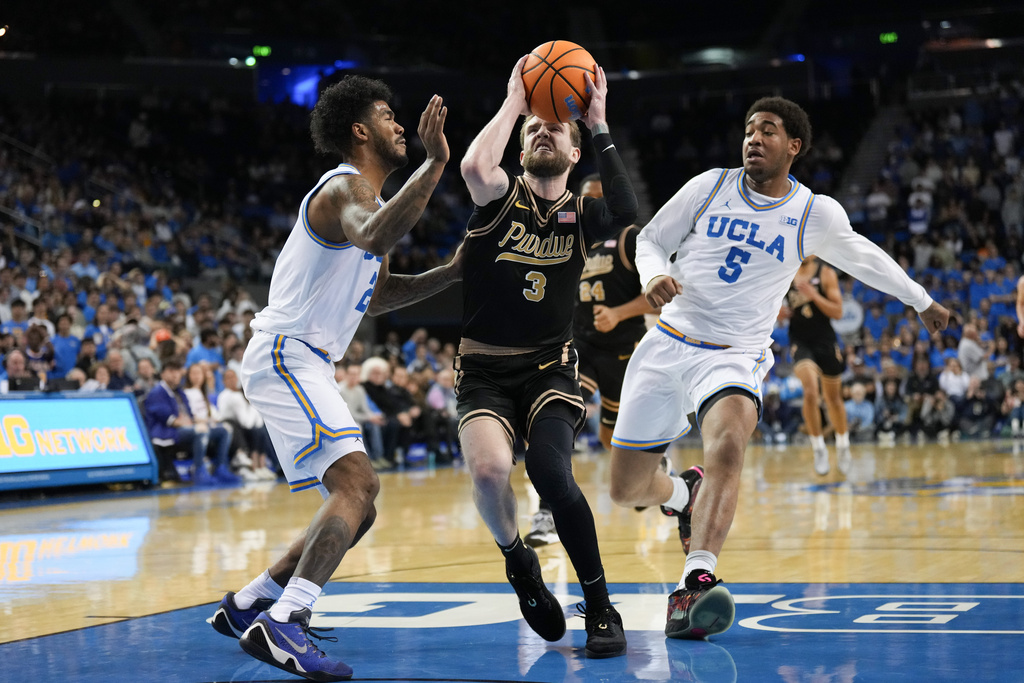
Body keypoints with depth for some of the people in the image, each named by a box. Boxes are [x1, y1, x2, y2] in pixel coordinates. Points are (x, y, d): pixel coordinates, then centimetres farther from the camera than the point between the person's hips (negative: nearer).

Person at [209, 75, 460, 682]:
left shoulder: (367, 196, 21)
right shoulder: (347, 188, -12)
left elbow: (376, 294, 30)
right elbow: (372, 237, -37)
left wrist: (449, 273, 17)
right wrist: (436, 161, -37)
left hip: (303, 365, 11)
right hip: (286, 355, -11)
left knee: (356, 504, 12)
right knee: (358, 482, -25)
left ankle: (248, 606, 17)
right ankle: (284, 624, -35)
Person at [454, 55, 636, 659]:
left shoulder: (581, 215, 7)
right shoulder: (502, 198, 3)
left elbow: (627, 213, -18)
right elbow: (475, 167, -23)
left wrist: (599, 126, -14)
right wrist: (514, 102, -11)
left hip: (550, 370, 0)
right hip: (484, 371, 0)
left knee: (550, 472, -26)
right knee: (489, 468, -29)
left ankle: (601, 609, -12)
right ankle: (518, 560, 3)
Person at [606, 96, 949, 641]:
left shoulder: (816, 214, 2)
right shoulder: (710, 187, 3)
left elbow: (862, 257, 21)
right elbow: (650, 239, 11)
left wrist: (921, 300, 32)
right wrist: (653, 275, -13)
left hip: (734, 357, -2)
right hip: (668, 344, 2)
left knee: (727, 447, -36)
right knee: (626, 491, 4)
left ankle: (694, 586, -46)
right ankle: (684, 493, 40)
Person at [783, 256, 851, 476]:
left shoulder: (826, 274, -5)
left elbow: (837, 312, -10)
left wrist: (814, 295, -22)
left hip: (825, 340, 0)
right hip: (800, 340, 0)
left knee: (833, 398, 13)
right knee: (810, 391, -23)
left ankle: (843, 445, 36)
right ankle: (818, 448, -12)